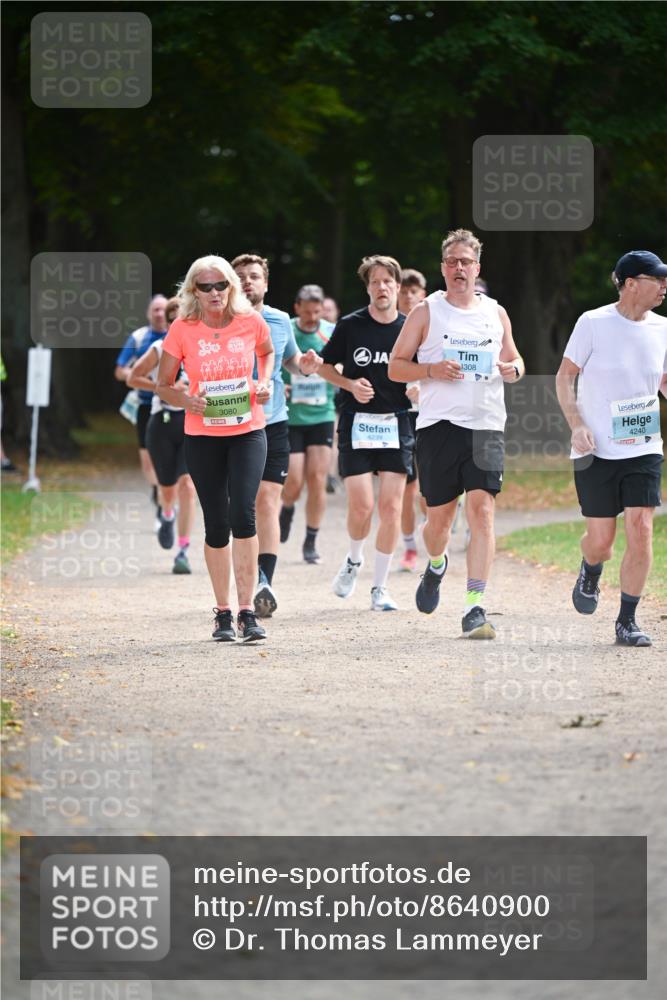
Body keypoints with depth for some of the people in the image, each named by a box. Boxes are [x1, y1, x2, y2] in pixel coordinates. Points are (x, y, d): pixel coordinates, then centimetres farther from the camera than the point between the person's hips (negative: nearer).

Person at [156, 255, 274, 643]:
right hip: (202, 436, 0)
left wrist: (265, 381, 1)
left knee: (243, 513, -17)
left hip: (248, 432, 0)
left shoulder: (251, 321, -3)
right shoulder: (182, 330, -6)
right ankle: (223, 613, 17)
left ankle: (247, 611, -13)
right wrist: (186, 400, -18)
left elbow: (267, 352, 20)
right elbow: (163, 385, 3)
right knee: (216, 524, 4)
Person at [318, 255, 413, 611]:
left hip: (396, 424, 1)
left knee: (391, 506, -3)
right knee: (361, 505, -9)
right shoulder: (350, 325, -2)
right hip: (356, 423, -1)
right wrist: (350, 385, -8)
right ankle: (353, 561, 23)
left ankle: (380, 588, 7)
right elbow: (324, 366, 8)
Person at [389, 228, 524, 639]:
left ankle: (475, 606, -16)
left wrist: (513, 369, 0)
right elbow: (396, 366, 5)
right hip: (439, 424, -1)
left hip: (487, 426, 1)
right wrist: (432, 370, -13)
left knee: (482, 509, -13)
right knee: (439, 516, 6)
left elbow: (514, 359, 25)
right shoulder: (426, 312, 5)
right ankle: (436, 565, 41)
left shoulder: (496, 313, 12)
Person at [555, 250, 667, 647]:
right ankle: (590, 573, 36)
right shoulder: (594, 323, -8)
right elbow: (565, 376, -1)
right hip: (597, 451, -3)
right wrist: (577, 425, -13)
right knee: (602, 539, -1)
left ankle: (628, 621, 1)